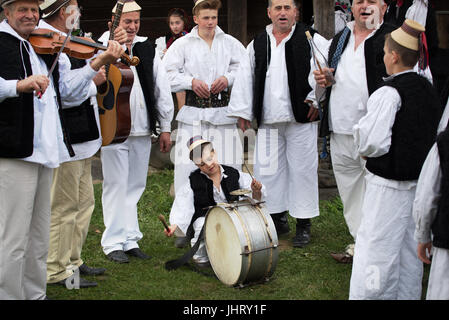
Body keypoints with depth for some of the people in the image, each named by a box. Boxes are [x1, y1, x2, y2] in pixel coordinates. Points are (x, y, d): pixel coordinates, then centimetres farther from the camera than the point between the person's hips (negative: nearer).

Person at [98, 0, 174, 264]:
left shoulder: (147, 49, 10)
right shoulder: (103, 48, -3)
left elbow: (162, 88, 13)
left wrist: (165, 127, 11)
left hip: (142, 129, 5)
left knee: (135, 185, 10)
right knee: (116, 185, -2)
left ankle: (131, 240, 19)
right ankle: (114, 242, 7)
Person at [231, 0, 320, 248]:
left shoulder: (310, 39, 1)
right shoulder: (257, 44, 11)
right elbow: (247, 79, 14)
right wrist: (244, 111, 10)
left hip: (301, 116, -3)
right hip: (268, 119, 4)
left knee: (302, 168, 2)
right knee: (268, 169, 7)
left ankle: (304, 224, 13)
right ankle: (278, 218, 22)